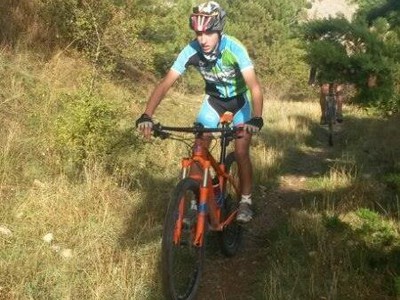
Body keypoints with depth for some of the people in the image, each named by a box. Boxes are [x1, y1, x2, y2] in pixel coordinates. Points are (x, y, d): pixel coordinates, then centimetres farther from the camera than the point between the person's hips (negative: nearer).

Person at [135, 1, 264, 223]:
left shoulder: (234, 48, -33)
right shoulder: (191, 51, -25)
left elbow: (254, 86, -40)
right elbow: (165, 84, -28)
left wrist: (256, 119, -57)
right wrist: (146, 116, -40)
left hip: (240, 99, -3)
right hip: (214, 99, 3)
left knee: (241, 152, -11)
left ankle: (245, 200, 8)